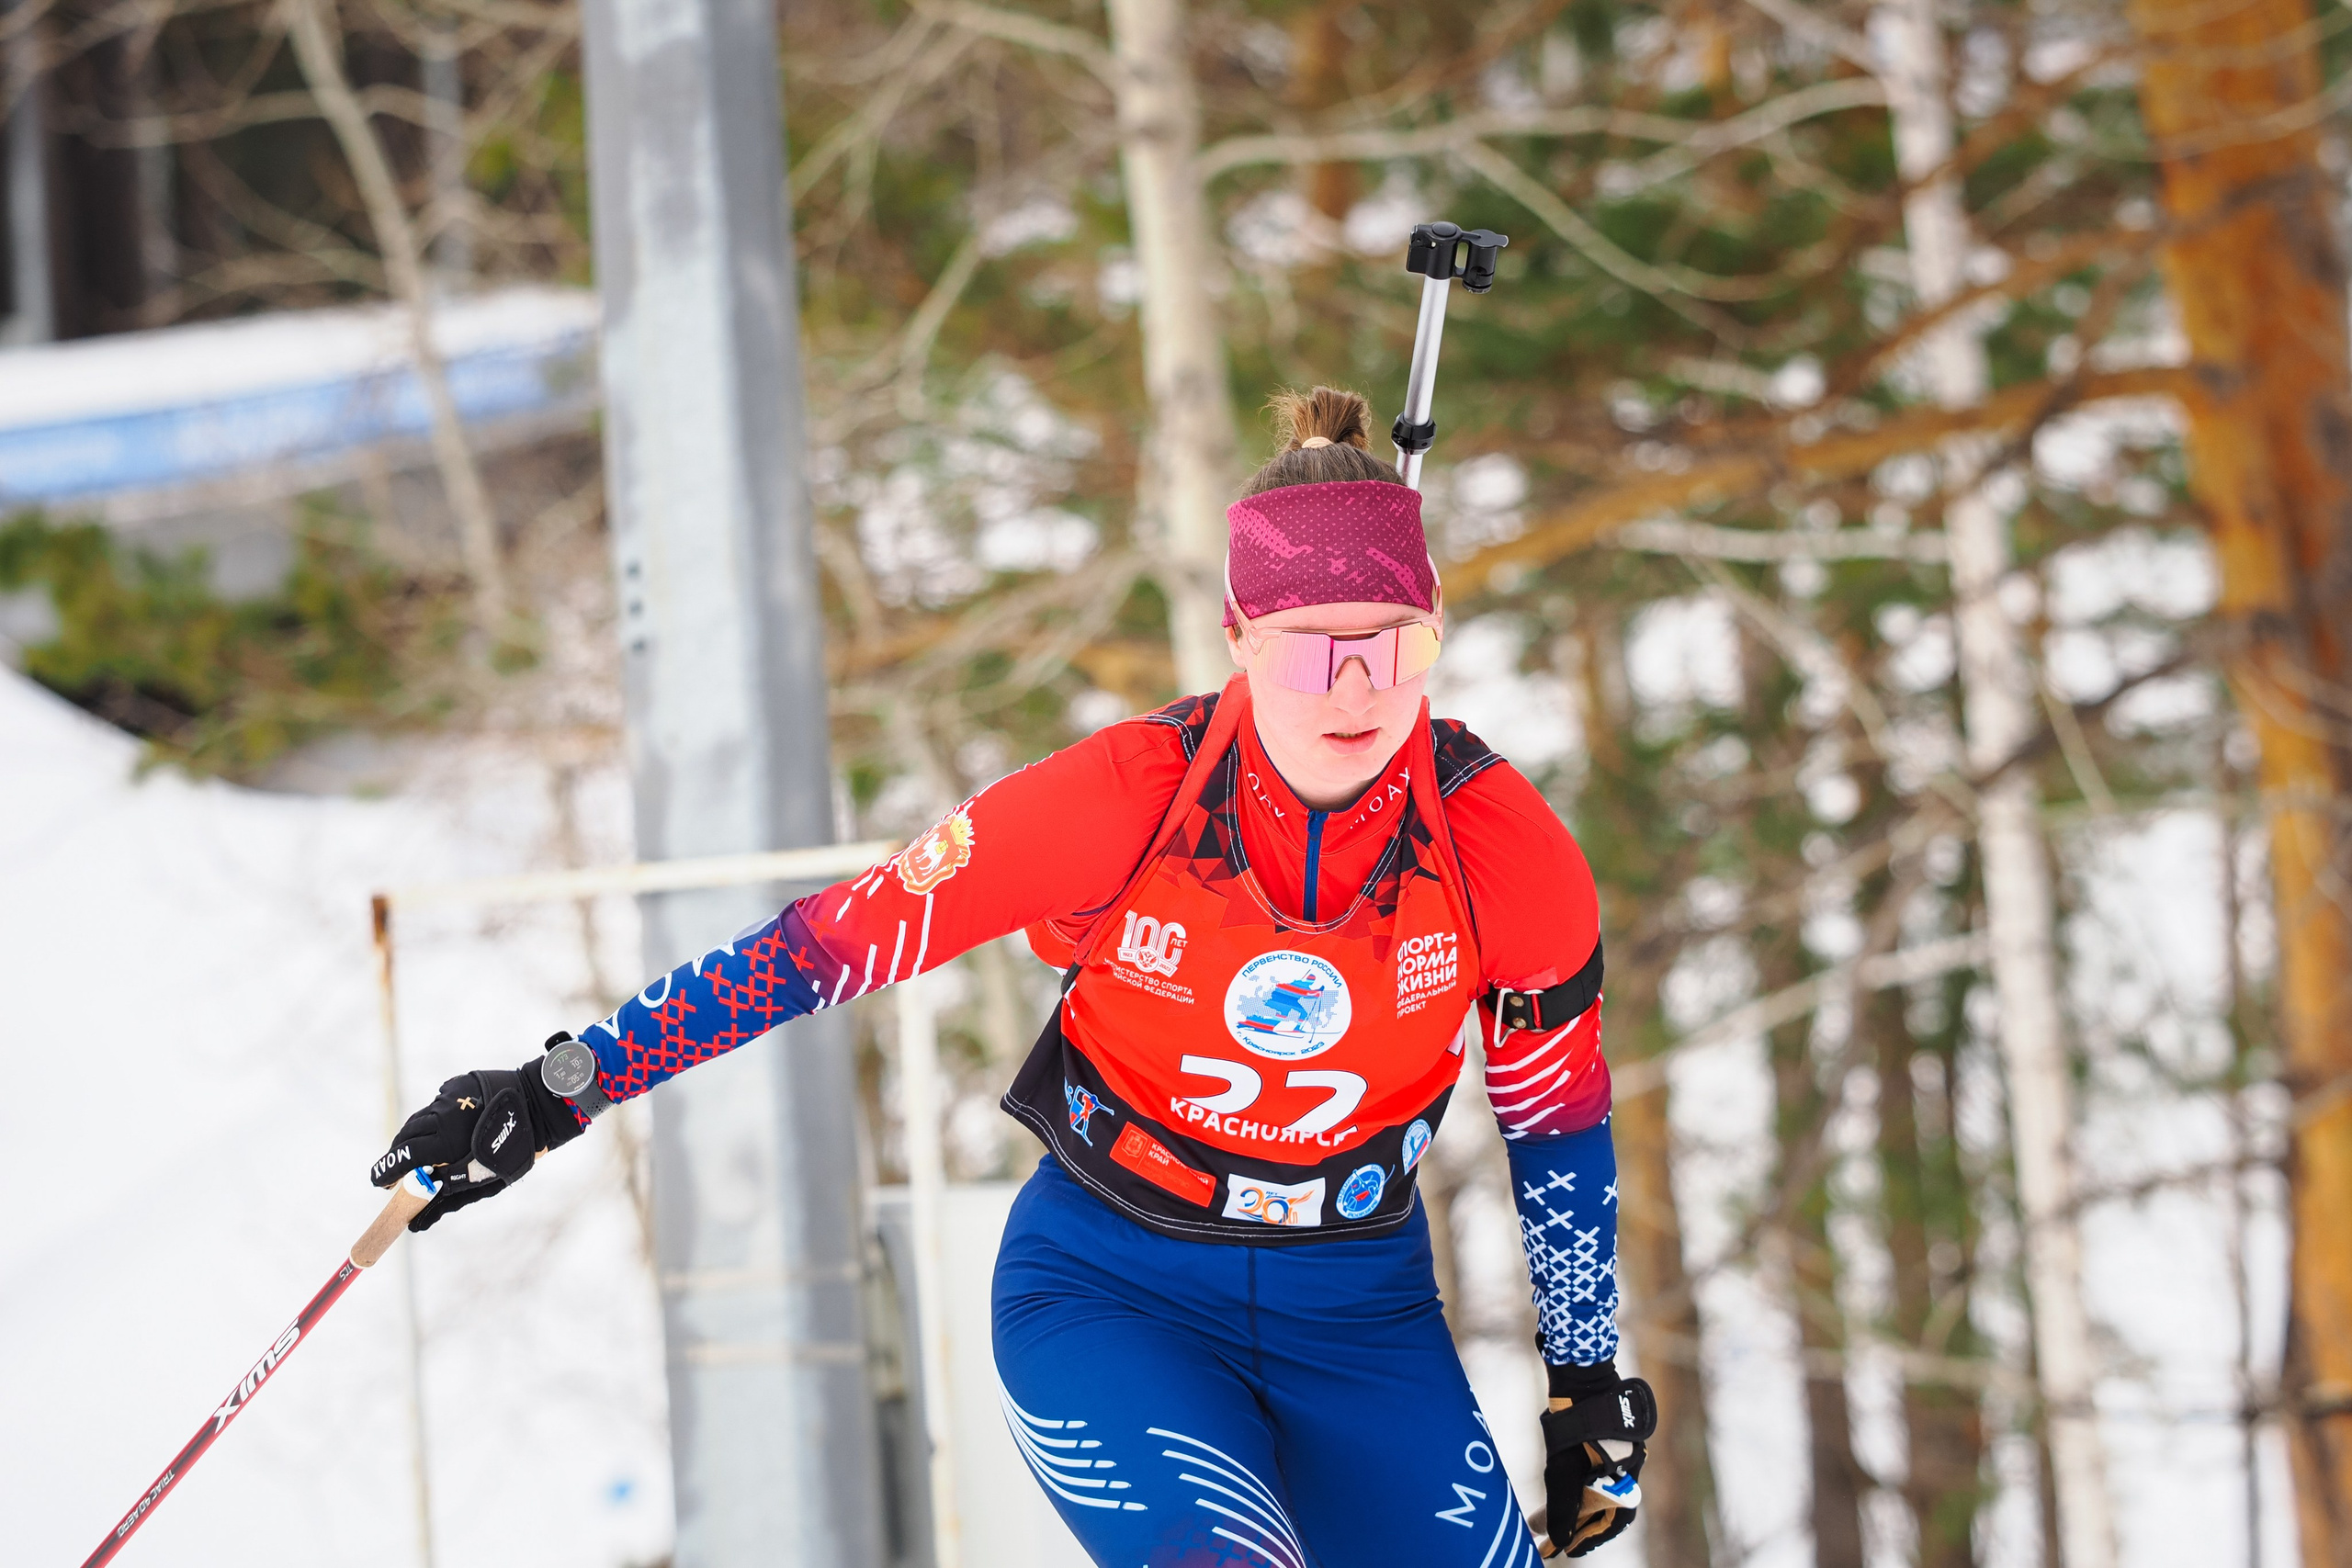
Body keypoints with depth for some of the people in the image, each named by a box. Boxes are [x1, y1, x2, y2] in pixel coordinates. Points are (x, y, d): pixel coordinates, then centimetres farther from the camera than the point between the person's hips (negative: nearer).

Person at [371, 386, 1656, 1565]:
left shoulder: (1508, 851, -13)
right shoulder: (1119, 800, -20)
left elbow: (1559, 1118, 4)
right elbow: (834, 940, -13)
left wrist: (1589, 1383, 10)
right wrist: (560, 1090, -14)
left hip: (1360, 1311, 3)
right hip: (1108, 1288, -3)